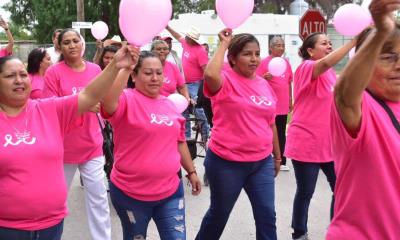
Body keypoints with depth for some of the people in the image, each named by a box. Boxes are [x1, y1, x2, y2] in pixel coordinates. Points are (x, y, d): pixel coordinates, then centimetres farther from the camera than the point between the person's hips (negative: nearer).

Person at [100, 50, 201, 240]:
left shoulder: (169, 104, 8)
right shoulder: (126, 99, -11)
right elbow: (107, 100, -36)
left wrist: (191, 171, 23)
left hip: (170, 191, 5)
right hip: (131, 194, -4)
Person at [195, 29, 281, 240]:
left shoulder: (264, 84, 7)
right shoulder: (225, 81, -11)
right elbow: (210, 74, -36)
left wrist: (277, 156, 19)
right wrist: (224, 44, -22)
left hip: (261, 162, 5)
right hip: (226, 163, -5)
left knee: (267, 215, 6)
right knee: (219, 213, 13)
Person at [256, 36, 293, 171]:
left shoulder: (286, 62, 9)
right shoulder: (265, 62, -6)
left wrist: (290, 100, 16)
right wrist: (265, 77, -27)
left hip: (283, 104, 5)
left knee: (281, 134, 11)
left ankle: (281, 161, 19)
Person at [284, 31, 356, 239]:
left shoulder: (330, 73, 11)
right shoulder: (306, 67, -13)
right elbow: (325, 63, -36)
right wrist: (355, 40, -39)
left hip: (329, 143, 8)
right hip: (305, 143, -7)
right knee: (305, 192, 4)